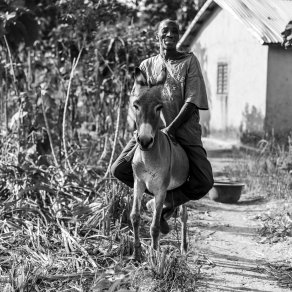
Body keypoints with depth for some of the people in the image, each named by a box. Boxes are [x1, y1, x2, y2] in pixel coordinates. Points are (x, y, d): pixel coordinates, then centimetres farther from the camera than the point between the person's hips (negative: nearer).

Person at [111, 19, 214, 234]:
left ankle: (168, 204, 8)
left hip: (185, 130, -2)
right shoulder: (147, 66, 13)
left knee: (204, 183, -20)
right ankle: (165, 193, 6)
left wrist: (171, 128, -18)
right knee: (119, 169, -14)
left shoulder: (190, 61, 4)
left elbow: (192, 102, -6)